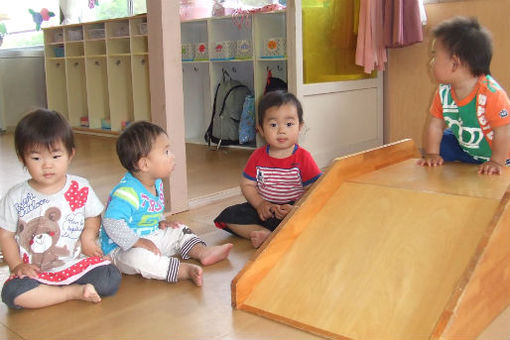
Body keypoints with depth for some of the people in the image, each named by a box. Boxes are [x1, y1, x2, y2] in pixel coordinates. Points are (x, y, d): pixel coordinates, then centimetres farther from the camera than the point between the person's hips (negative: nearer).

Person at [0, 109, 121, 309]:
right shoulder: (16, 197, -3)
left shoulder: (80, 188, -2)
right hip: (36, 272, 0)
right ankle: (74, 292, -17)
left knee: (110, 280, -23)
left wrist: (88, 234, -11)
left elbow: (93, 216, 11)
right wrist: (17, 265, -8)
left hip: (78, 263, 0)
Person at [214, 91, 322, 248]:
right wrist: (260, 204, -13)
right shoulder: (258, 156, 1)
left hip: (295, 208, -3)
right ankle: (264, 234, -27)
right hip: (263, 210, 3)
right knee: (228, 216, -11)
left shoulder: (303, 158, -8)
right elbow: (247, 185, 5)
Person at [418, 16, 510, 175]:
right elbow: (435, 124, -6)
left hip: (496, 152, -6)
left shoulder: (491, 93, -35)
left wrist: (496, 162, -31)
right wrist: (431, 154, -10)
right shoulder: (443, 92, -14)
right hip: (463, 145, 6)